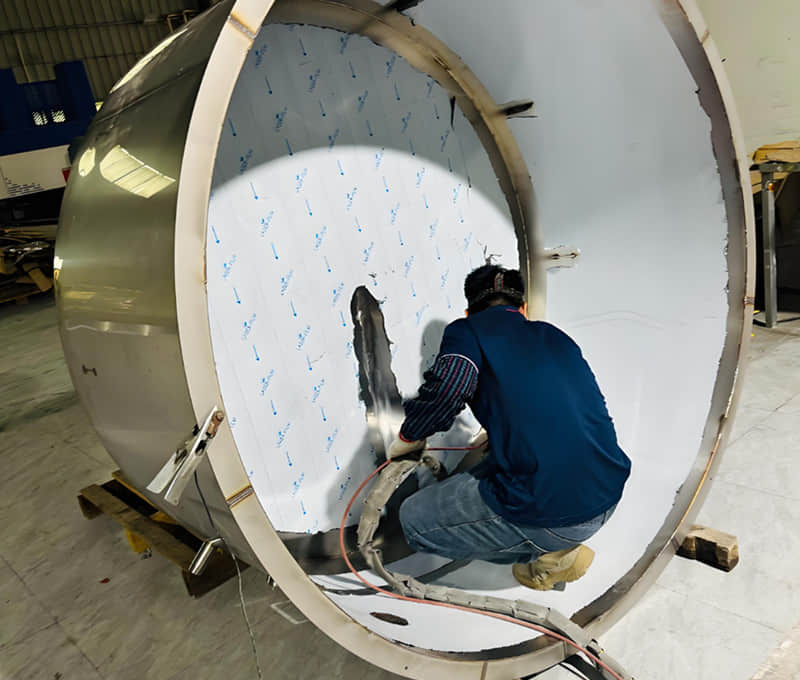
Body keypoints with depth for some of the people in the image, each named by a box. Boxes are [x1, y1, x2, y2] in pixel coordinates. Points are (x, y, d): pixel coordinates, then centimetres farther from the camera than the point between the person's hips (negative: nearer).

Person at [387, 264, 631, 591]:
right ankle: (561, 544, 16)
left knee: (414, 520, 11)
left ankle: (548, 553, 8)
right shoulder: (557, 336, 19)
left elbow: (448, 385, -21)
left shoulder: (468, 330, 1)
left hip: (550, 513, -8)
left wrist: (407, 438, -3)